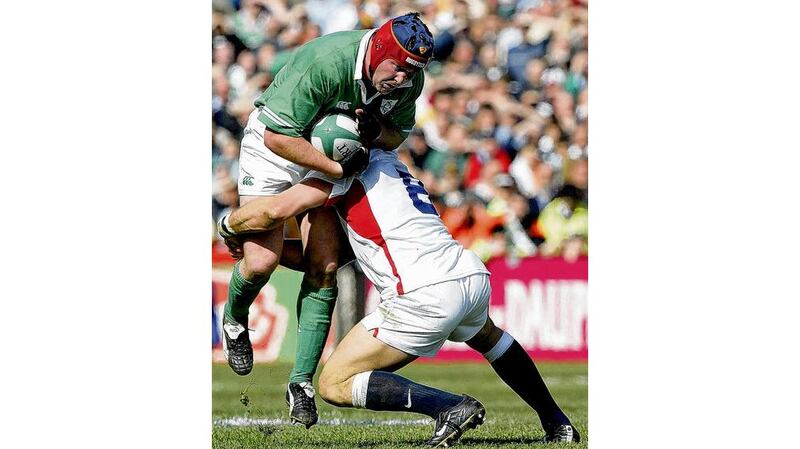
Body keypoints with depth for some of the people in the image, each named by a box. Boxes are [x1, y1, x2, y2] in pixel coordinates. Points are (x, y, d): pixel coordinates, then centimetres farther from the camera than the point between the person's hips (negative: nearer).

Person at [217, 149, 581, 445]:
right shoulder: (386, 161, 28)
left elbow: (276, 210, -7)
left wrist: (229, 225, 11)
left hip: (426, 295, -9)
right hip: (473, 275, 9)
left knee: (335, 385, 0)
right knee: (485, 335, 43)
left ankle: (451, 407, -13)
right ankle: (556, 423, 44)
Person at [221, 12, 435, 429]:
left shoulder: (410, 79, -17)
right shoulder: (326, 62, -36)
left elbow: (398, 134, 1)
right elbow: (278, 135, -32)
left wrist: (378, 134, -23)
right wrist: (337, 168, -36)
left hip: (337, 151, 5)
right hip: (274, 143, -5)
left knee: (325, 267, -7)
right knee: (262, 259, -15)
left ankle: (301, 380, 1)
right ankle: (234, 319, 20)